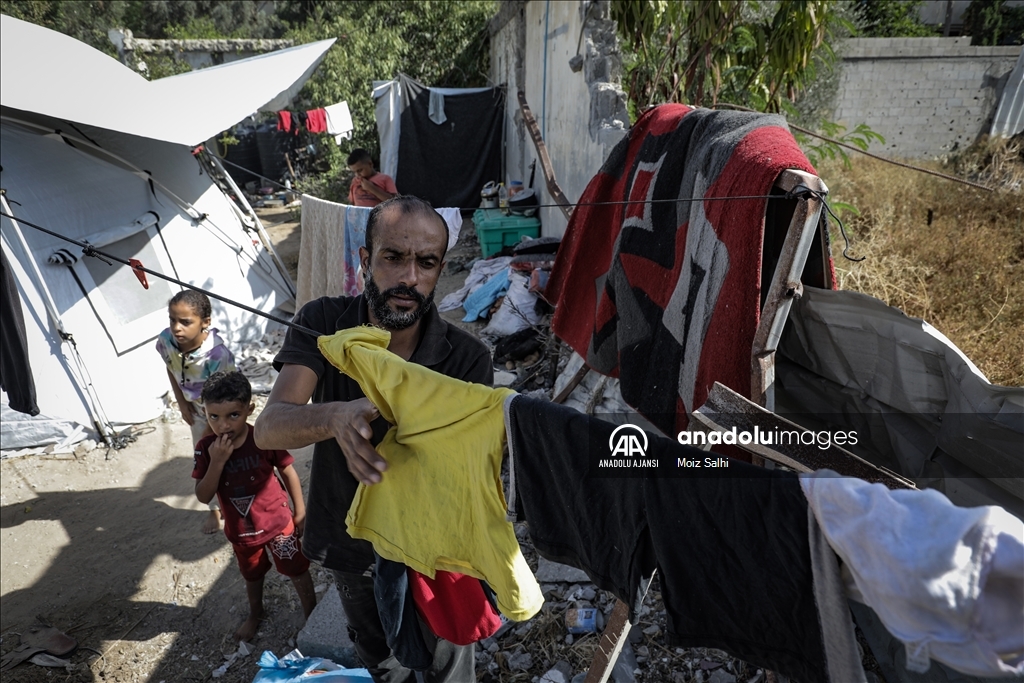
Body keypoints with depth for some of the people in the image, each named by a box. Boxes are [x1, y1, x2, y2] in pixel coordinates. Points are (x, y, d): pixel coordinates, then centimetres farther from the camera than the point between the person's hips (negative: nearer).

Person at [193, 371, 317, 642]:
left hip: (277, 522, -3)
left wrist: (300, 513, -4)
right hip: (241, 531, 3)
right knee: (252, 574, 28)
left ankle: (312, 613, 36)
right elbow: (203, 496, -18)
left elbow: (289, 473, -10)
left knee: (296, 569, 12)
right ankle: (255, 614, 55)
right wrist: (217, 462, -33)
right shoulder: (205, 449, -17)